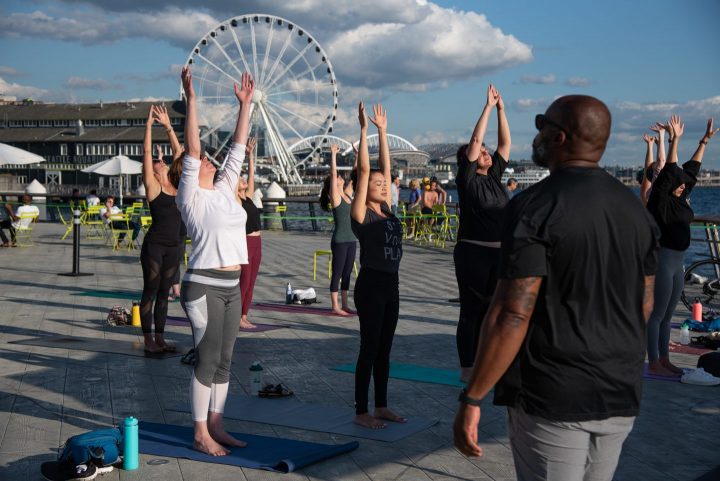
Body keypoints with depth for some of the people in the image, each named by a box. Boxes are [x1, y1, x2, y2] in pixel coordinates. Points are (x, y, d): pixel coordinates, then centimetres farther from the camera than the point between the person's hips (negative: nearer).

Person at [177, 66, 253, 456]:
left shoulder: (225, 190, 13)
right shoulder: (191, 197, -6)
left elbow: (238, 148, 14)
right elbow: (191, 150, -16)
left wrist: (245, 103, 13)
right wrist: (191, 99, -21)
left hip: (231, 286, 7)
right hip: (204, 285, -7)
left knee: (224, 360, 12)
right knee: (207, 360, -3)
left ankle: (216, 426, 22)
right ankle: (200, 434, 6)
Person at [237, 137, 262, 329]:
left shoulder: (248, 197, 13)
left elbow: (251, 175, 14)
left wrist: (251, 155, 10)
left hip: (256, 243, 8)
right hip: (244, 243, -8)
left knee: (250, 282, 8)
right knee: (243, 282, -5)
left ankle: (244, 317, 13)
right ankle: (236, 318, 1)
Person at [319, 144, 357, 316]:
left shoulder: (347, 194, 11)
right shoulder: (334, 196, -8)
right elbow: (333, 174, -18)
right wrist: (333, 155, -20)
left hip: (351, 240, 7)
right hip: (339, 241, -7)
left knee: (347, 273, 11)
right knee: (337, 273, -1)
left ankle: (345, 305, 18)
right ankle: (335, 306, 4)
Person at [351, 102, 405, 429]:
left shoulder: (386, 211, 10)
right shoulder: (361, 214, -8)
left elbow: (385, 167, 12)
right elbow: (364, 170, -13)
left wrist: (383, 131, 12)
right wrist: (364, 129, -13)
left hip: (390, 283, 8)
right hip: (371, 283, -7)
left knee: (384, 348, 13)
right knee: (370, 348, -2)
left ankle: (381, 406, 22)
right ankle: (361, 411, 7)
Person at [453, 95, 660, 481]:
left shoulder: (535, 207, -15)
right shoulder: (635, 208, 6)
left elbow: (512, 315, -20)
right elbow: (645, 304, 13)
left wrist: (471, 399, -14)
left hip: (552, 396, -6)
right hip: (621, 394, 7)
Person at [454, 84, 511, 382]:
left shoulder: (494, 177, 11)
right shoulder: (467, 180, -7)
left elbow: (505, 144, 11)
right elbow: (475, 141, -14)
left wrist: (501, 110, 6)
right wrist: (488, 107, -11)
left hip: (499, 254, 7)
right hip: (473, 253, -7)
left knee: (488, 310, 12)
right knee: (470, 312, 0)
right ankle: (467, 369, 8)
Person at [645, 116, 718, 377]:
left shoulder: (679, 199, 11)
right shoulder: (660, 199, -11)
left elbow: (692, 169, 18)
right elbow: (669, 171, -20)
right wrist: (675, 140, -24)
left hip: (677, 262, 9)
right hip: (662, 260, -9)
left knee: (667, 315, 14)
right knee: (656, 315, -3)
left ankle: (664, 360, 22)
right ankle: (653, 363, 2)